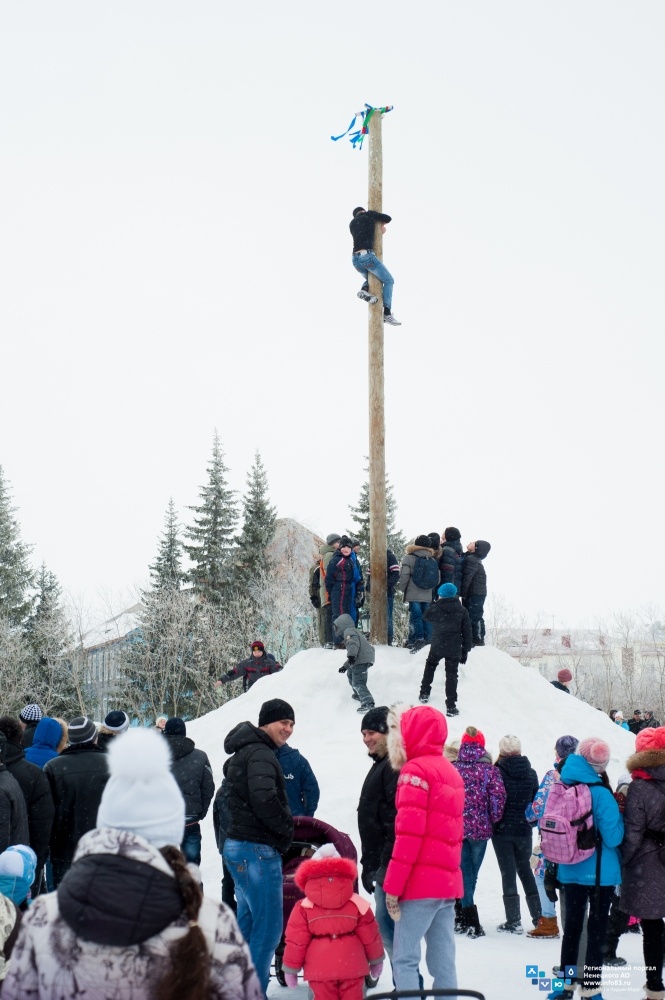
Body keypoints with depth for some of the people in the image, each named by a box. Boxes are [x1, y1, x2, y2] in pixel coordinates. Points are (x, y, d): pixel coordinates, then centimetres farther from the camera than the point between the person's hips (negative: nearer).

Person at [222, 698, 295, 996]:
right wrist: (287, 827, -13)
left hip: (238, 847, 11)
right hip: (258, 851, -11)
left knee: (248, 922, 18)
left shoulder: (242, 753, 18)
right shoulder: (260, 754, -15)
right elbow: (263, 799, -29)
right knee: (268, 926, -6)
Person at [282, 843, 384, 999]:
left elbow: (296, 941, -1)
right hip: (352, 967, 2)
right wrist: (376, 959, 24)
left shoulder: (304, 908, -1)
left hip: (320, 970, -1)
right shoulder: (356, 904, 4)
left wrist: (291, 968, 9)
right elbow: (369, 935, 10)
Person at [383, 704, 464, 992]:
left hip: (421, 882, -8)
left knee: (404, 958, -6)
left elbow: (409, 833, -16)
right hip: (448, 882, 8)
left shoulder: (415, 770, -9)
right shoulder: (450, 771, 17)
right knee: (443, 961, 7)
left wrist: (392, 885, -13)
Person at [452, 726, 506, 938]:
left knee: (463, 871, 8)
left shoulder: (452, 769, -3)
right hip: (480, 828, -1)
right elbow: (498, 797, -10)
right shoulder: (490, 770, -6)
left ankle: (468, 919, 3)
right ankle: (464, 917, 15)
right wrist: (494, 820, 7)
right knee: (471, 873, 12)